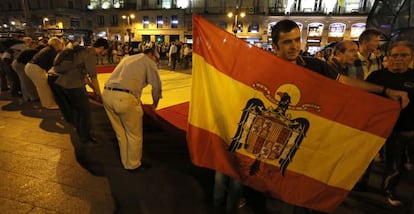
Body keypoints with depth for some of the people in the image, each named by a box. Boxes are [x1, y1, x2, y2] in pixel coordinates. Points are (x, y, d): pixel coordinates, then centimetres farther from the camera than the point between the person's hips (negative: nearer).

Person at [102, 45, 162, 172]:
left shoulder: (128, 58, 29)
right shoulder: (148, 61, 9)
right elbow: (156, 85, 4)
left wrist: (136, 99, 39)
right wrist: (155, 103, 20)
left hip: (107, 94, 8)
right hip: (124, 98, -7)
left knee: (121, 133, 21)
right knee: (134, 135, 12)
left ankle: (126, 163, 36)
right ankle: (133, 165, 28)